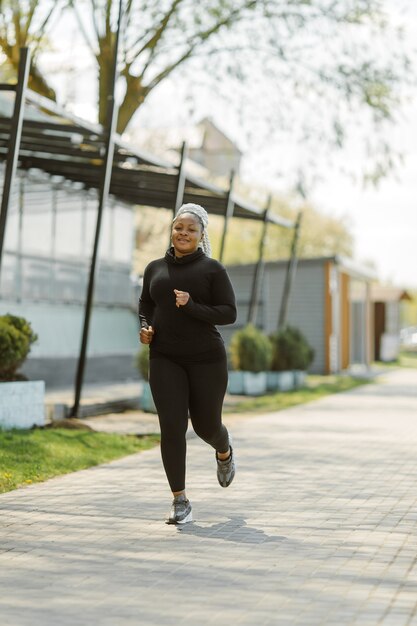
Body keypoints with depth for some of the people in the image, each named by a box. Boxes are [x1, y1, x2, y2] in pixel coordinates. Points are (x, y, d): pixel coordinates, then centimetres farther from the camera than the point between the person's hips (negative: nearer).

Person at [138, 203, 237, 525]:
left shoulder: (212, 269, -3)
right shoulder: (155, 268, 8)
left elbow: (229, 313, -7)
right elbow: (146, 303, 23)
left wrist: (191, 306, -20)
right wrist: (144, 326, 3)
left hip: (207, 359, -2)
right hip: (165, 359, 2)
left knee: (206, 425, 10)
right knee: (171, 427, -9)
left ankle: (224, 452, 48)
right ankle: (180, 502, 0)